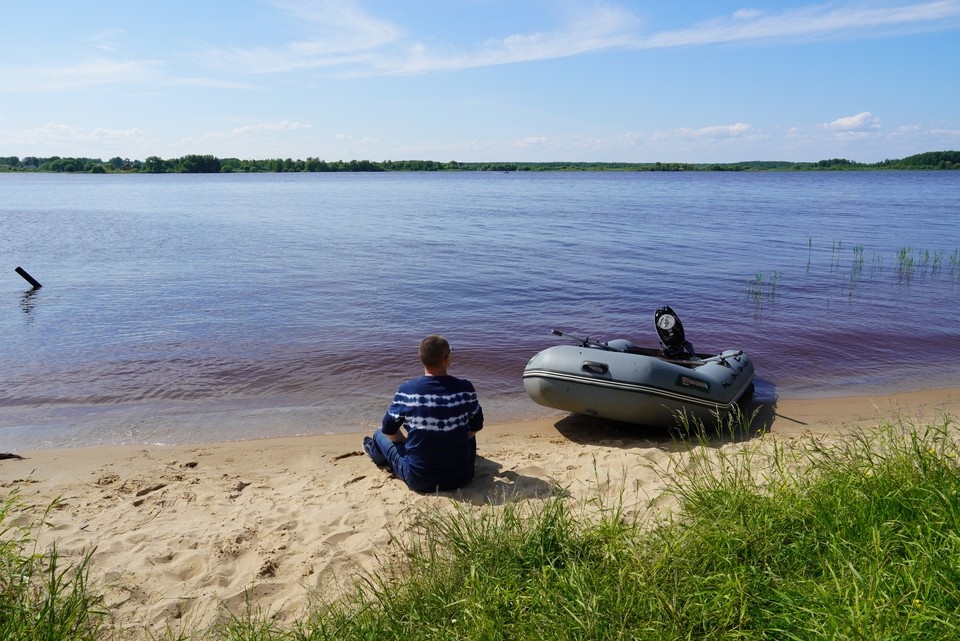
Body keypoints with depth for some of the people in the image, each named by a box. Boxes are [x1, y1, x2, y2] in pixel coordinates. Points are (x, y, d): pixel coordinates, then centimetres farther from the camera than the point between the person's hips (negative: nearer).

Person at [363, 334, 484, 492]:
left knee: (380, 435, 26)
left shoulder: (406, 390, -14)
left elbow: (388, 429, 1)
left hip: (419, 481, -1)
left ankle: (376, 450, 56)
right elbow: (477, 426, 5)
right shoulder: (465, 388, -11)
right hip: (462, 477, 1)